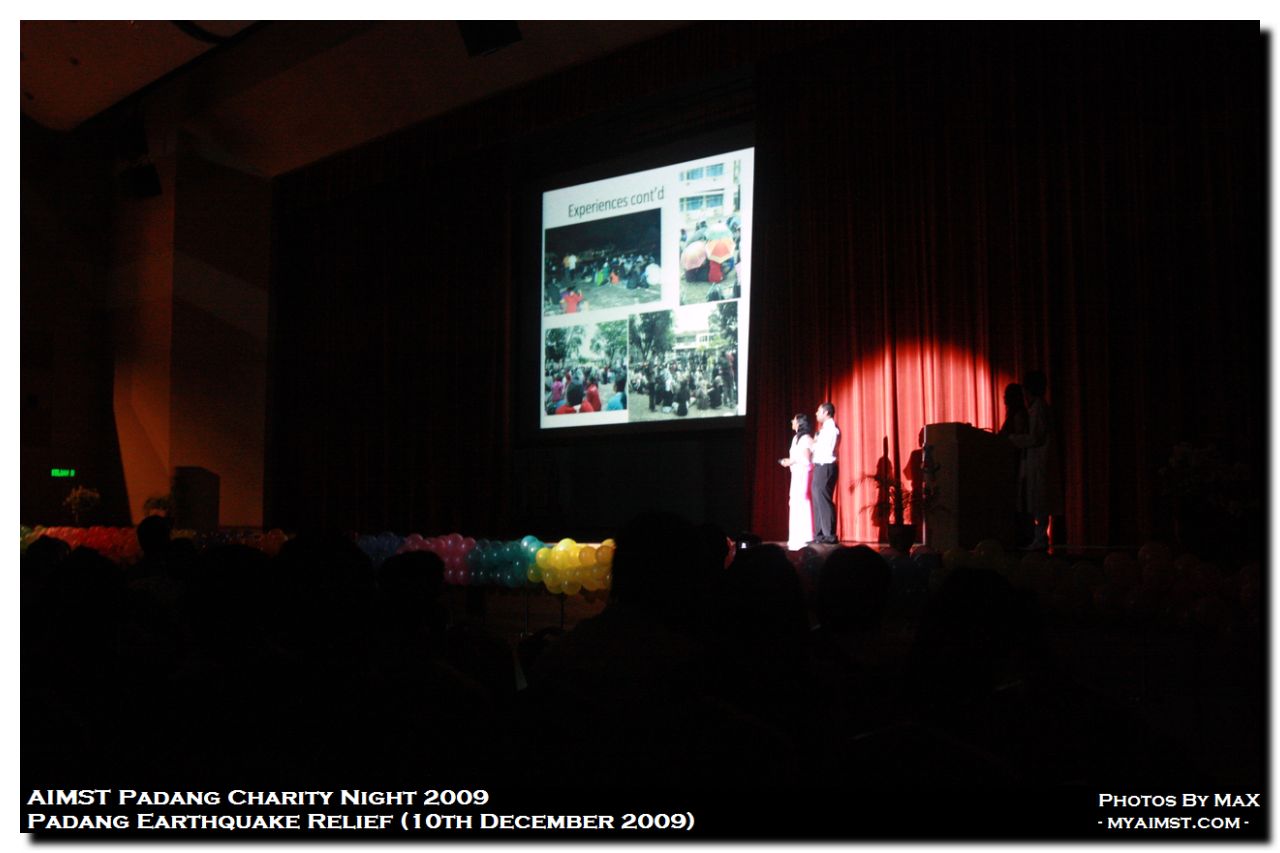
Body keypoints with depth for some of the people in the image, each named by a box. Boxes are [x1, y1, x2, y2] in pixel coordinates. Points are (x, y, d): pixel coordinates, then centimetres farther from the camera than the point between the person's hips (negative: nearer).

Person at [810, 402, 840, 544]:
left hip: (825, 467, -10)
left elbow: (828, 450, -18)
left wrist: (815, 445, -4)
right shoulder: (825, 428, 20)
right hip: (820, 467, 10)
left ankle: (830, 536, -8)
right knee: (818, 501, 11)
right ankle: (820, 535, 14)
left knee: (824, 501, -10)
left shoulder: (831, 428, -10)